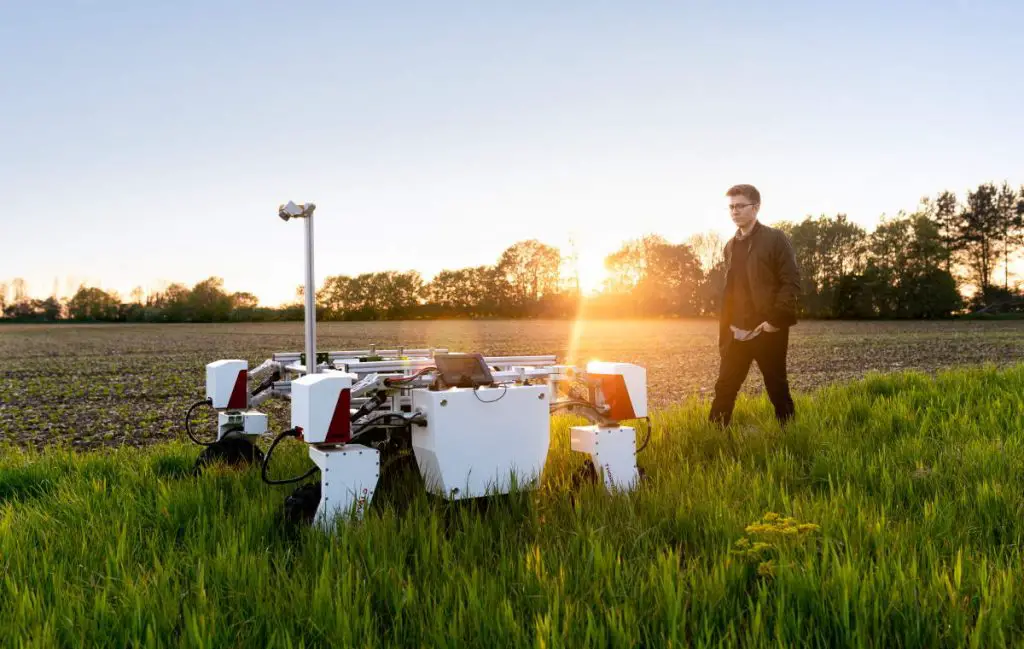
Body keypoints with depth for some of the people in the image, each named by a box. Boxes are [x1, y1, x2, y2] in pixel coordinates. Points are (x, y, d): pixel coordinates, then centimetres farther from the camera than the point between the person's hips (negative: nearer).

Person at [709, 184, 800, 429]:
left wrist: (775, 320, -16)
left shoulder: (775, 239, -4)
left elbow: (792, 282, -10)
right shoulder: (731, 245, 14)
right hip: (738, 333, 5)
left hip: (768, 332, -5)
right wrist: (724, 332, 13)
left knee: (778, 389, 4)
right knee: (724, 388, 4)